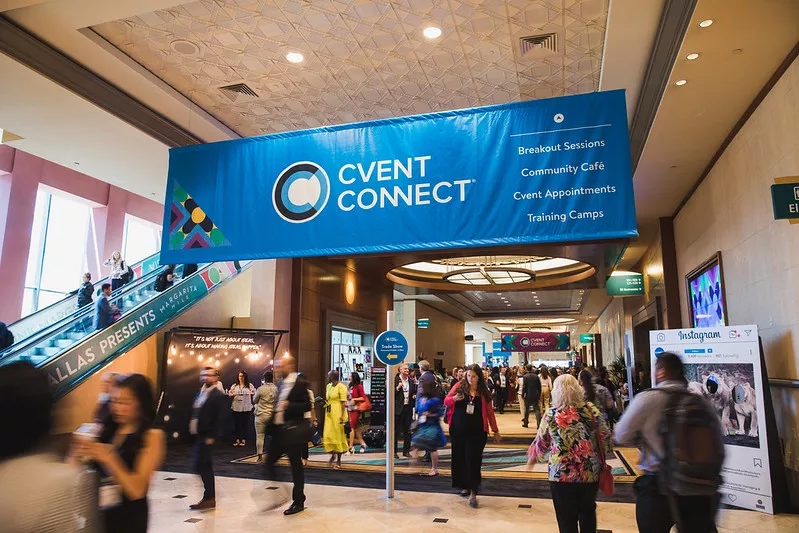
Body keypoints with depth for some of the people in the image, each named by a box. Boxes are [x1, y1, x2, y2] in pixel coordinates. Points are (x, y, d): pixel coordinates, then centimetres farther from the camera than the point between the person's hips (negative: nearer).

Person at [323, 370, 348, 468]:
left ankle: (338, 460, 10)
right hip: (329, 413, 7)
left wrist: (342, 416, -20)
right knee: (328, 435, 3)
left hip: (337, 414, -7)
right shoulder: (328, 386, 14)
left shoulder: (341, 386, -10)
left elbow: (343, 402, -15)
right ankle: (332, 455, 24)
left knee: (338, 435, 0)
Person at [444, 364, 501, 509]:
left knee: (473, 461, -6)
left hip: (476, 431, -2)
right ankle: (465, 486, 30)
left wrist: (495, 431, 9)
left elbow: (490, 412, 6)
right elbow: (446, 401, -1)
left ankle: (473, 494, -1)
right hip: (458, 430, 2)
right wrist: (454, 398, -23)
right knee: (460, 458, 11)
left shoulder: (484, 392, 0)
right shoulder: (459, 387, -1)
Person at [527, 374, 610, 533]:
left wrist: (532, 456, 23)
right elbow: (605, 437, 0)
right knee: (588, 512, 23)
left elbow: (541, 443, 4)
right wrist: (600, 461, 17)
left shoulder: (551, 414, -5)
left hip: (562, 474, -2)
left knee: (567, 519, 11)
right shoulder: (590, 409, -3)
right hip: (591, 472, 2)